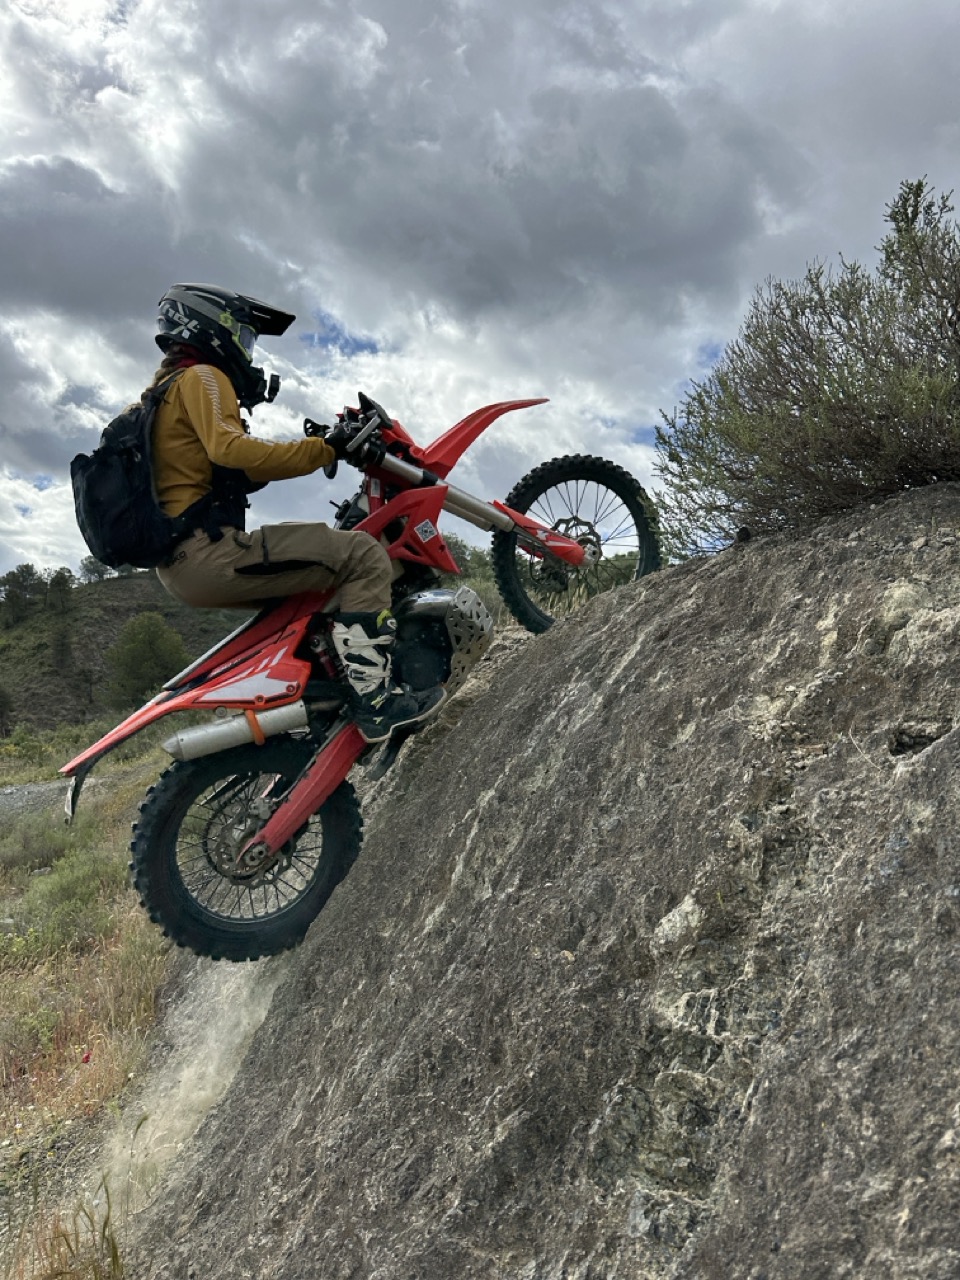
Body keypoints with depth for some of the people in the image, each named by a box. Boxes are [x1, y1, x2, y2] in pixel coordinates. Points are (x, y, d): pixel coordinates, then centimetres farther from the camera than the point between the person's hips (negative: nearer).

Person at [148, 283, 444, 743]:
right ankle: (374, 698, -22)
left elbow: (228, 475, 27)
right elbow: (229, 448, -23)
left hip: (177, 565, 11)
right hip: (207, 549, -11)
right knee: (362, 555, -15)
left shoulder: (164, 392, 28)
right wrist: (322, 449, -20)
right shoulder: (200, 376, -3)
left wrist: (301, 451, 19)